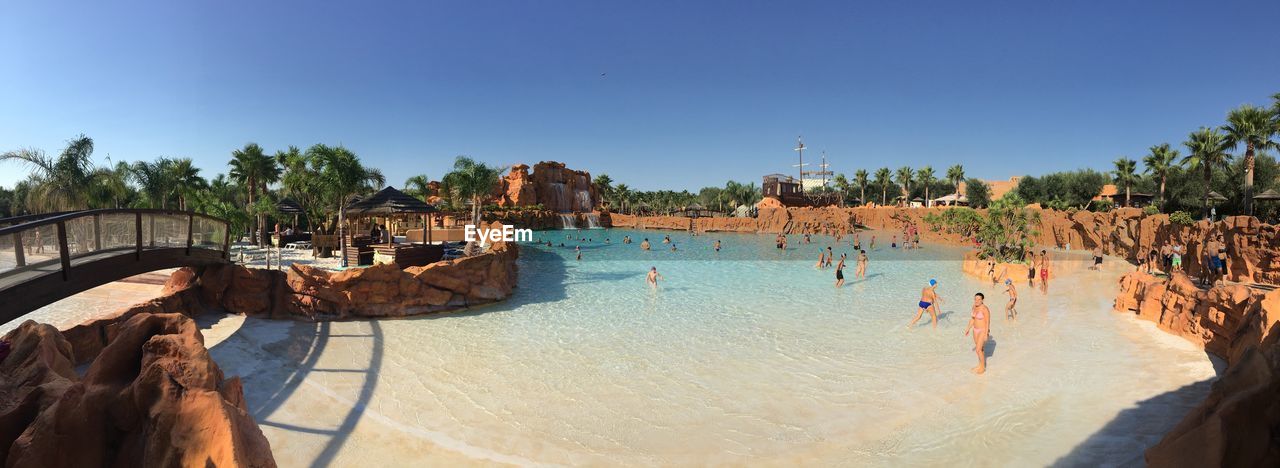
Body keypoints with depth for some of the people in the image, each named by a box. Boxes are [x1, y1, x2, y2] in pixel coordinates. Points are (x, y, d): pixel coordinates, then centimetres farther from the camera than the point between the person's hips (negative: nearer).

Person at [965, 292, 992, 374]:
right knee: (980, 349, 18)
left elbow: (988, 322, -20)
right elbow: (972, 319, 11)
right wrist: (968, 329, 13)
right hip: (976, 330, 8)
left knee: (978, 350, -5)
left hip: (983, 331, -8)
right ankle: (980, 365, 31)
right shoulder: (974, 306, 2)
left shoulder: (985, 309, -23)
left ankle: (983, 367, 12)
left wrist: (986, 334, -19)